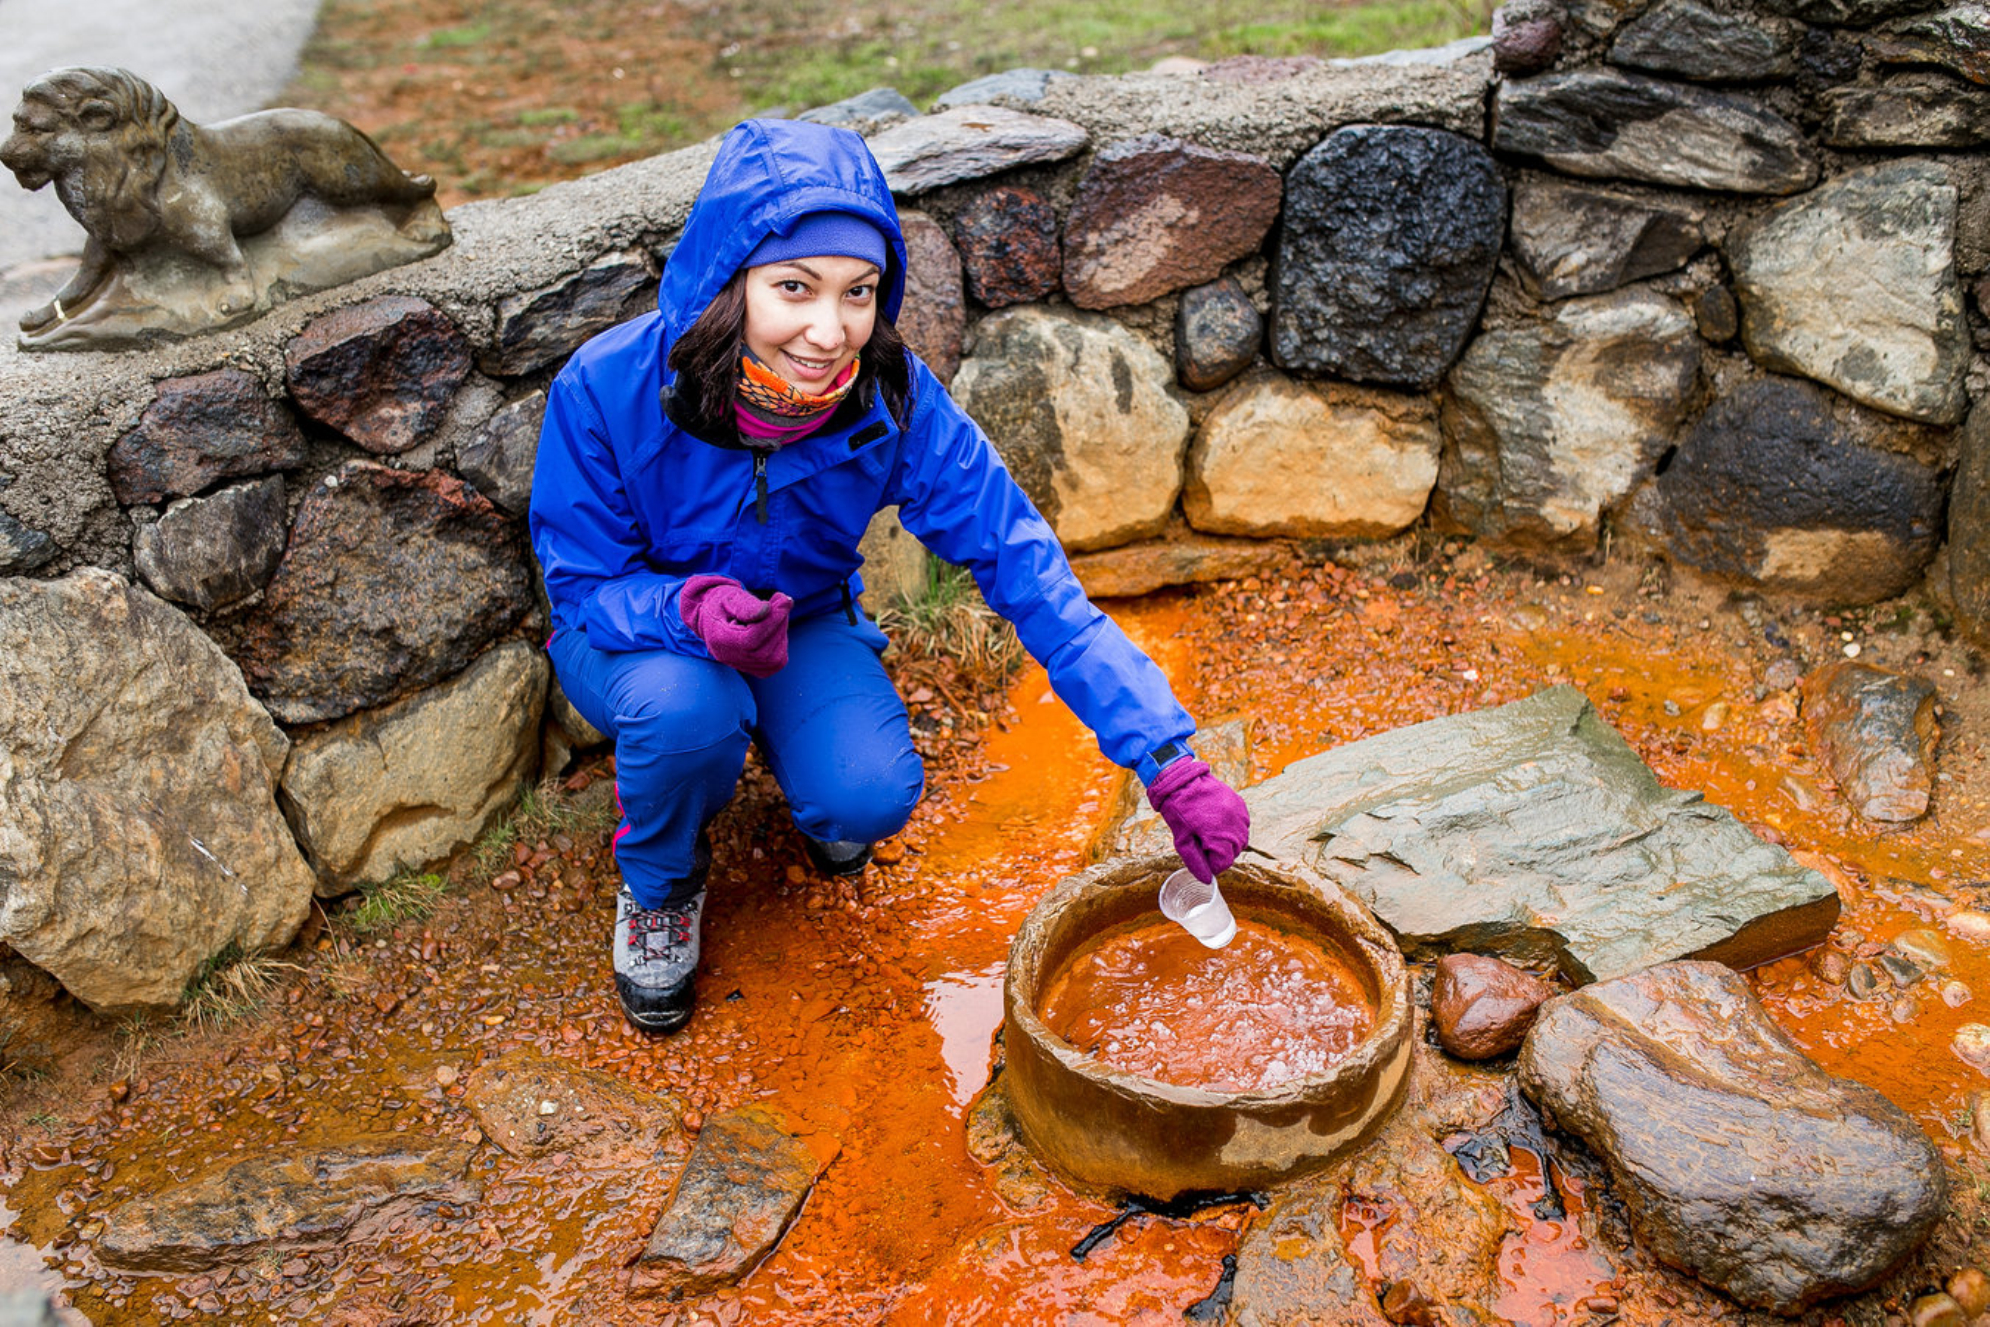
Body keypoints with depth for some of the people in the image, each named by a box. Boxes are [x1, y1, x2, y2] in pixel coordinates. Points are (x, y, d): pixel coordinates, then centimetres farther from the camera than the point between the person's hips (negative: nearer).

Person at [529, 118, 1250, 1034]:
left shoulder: (894, 399, -26)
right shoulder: (607, 389, -30)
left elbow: (1024, 563, -26)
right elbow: (584, 582, -18)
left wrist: (1168, 759, -33)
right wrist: (692, 612, -43)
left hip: (802, 628, 1)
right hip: (633, 637, -1)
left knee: (872, 797, -26)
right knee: (686, 708, -36)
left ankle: (812, 788, 15)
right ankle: (659, 886, 0)